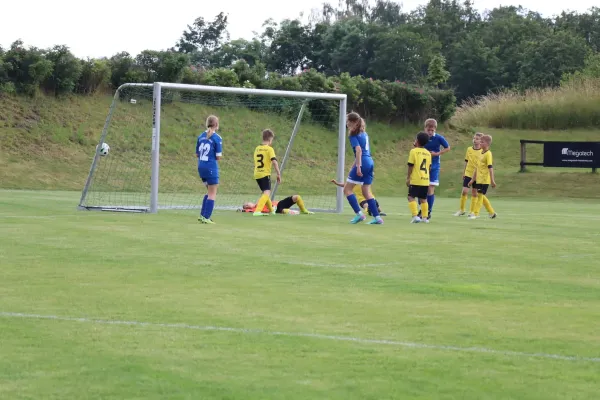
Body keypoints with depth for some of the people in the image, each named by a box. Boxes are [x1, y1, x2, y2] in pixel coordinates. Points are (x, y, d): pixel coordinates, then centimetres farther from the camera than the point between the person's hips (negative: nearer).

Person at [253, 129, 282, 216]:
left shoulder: (257, 148, 12)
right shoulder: (269, 149, -8)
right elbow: (274, 161, -18)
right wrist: (278, 174, -15)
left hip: (257, 174, 8)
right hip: (265, 174, -8)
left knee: (265, 192, 23)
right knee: (267, 193, -13)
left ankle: (271, 210, 39)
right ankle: (257, 211, -32)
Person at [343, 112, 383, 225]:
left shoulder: (353, 135, -7)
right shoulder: (363, 133, 18)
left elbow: (358, 150, -18)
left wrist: (358, 166, -23)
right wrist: (355, 164, 30)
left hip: (363, 163, -8)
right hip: (370, 162, 8)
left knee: (347, 189, 1)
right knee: (366, 192, 12)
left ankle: (359, 213, -8)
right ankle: (377, 217, 6)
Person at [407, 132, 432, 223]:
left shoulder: (413, 151, -7)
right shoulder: (428, 153, 10)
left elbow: (411, 166, -9)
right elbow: (429, 167, 15)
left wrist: (408, 178, -2)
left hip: (415, 179, -6)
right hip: (425, 180, 6)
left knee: (411, 197, -3)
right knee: (423, 199, 14)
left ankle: (415, 216, -16)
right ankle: (425, 217, 15)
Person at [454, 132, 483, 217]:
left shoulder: (482, 151, -6)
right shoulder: (469, 149, 3)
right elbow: (466, 161, 11)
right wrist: (463, 173, 12)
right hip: (468, 173, 2)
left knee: (474, 193, 6)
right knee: (464, 191, -4)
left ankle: (471, 211, 16)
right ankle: (462, 210, 9)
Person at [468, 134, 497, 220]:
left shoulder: (488, 153, -11)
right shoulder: (481, 153, 14)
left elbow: (490, 167, -16)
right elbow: (477, 167, 20)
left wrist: (492, 180, -20)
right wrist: (473, 179, 21)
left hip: (485, 179, -9)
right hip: (479, 179, 9)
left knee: (480, 194, -7)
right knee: (482, 196, 12)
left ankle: (476, 213, -4)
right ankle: (492, 212, 21)